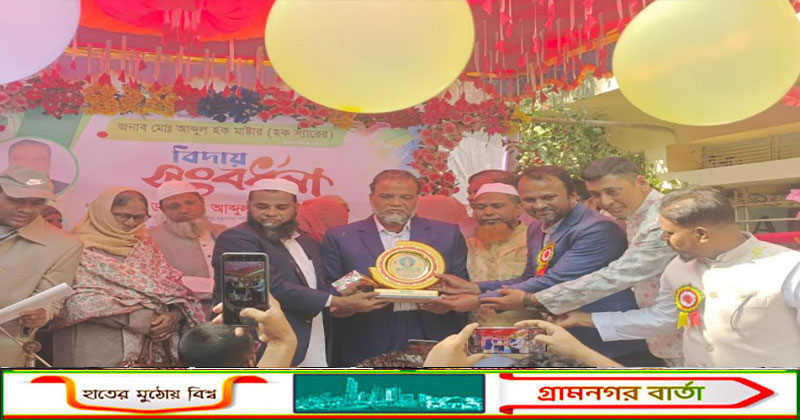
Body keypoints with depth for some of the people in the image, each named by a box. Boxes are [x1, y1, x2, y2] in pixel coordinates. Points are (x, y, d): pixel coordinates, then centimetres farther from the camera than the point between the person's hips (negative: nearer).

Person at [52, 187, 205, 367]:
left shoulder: (144, 246, 12)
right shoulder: (80, 247, -4)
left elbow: (172, 288, 9)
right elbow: (77, 299, -14)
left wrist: (173, 314, -13)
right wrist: (137, 318, -18)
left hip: (149, 344, 5)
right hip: (97, 345, -5)